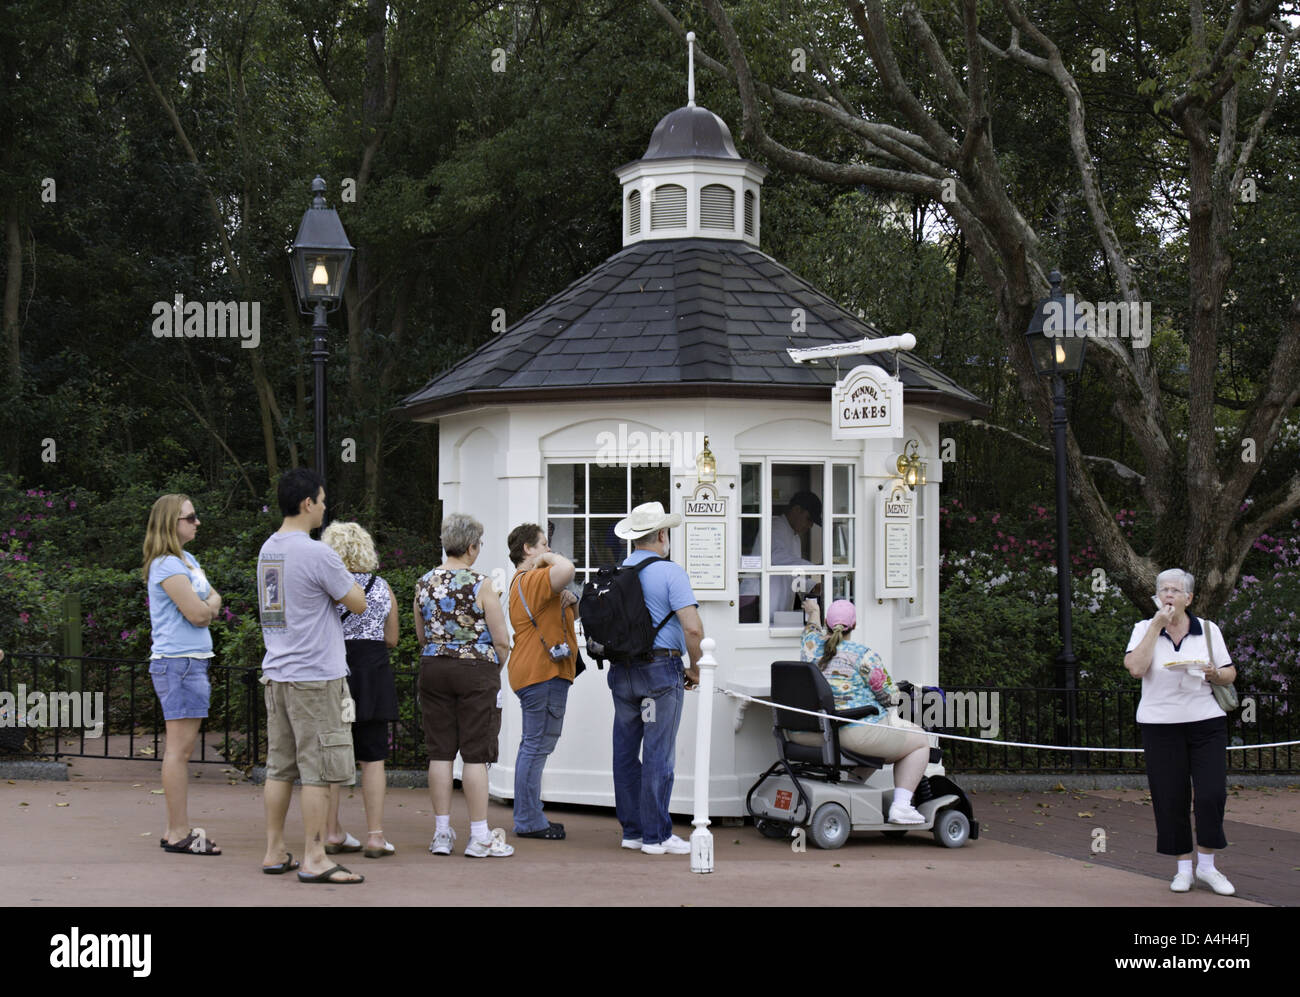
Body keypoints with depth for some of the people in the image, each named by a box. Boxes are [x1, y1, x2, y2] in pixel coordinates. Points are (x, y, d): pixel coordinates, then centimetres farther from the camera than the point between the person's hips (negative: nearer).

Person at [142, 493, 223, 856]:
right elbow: (196, 612, -16)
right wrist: (206, 608, 4)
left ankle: (176, 830, 15)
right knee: (180, 748, -9)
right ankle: (179, 833, -8)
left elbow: (214, 600, 18)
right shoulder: (167, 565, -12)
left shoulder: (187, 559, 18)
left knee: (181, 749, 11)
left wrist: (205, 607, -2)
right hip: (178, 661, -10)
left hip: (193, 661, 10)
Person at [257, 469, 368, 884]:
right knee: (319, 771, -3)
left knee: (279, 767, 12)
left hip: (276, 673, 8)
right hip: (315, 676, -8)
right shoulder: (317, 554, -15)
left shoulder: (267, 550, 11)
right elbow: (357, 603, -6)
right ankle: (314, 860, -1)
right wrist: (346, 576, 10)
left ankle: (275, 853, 17)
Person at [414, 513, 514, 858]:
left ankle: (442, 832, 11)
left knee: (440, 752, 8)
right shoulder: (480, 585, -11)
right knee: (476, 754, -1)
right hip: (476, 670, -5)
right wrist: (494, 669, 9)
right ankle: (479, 836, 1)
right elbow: (501, 641, -8)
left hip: (433, 668, 5)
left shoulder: (424, 583, 4)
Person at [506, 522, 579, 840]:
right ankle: (529, 821, -9)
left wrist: (570, 600, 4)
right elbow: (566, 570, -36)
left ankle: (529, 817, 19)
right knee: (537, 745, -10)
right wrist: (548, 558, -15)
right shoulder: (532, 579, -13)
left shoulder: (525, 581, 22)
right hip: (543, 673, -12)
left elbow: (572, 616, 27)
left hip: (537, 674, 12)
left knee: (533, 746, 14)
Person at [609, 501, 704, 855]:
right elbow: (693, 628, -17)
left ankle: (632, 830, 15)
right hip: (661, 669, -6)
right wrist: (695, 668, -4)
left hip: (621, 672, 6)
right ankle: (655, 835, 0)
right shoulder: (670, 573, -9)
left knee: (625, 751, 10)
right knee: (658, 754, -2)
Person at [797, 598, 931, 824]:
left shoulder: (811, 645, 5)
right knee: (920, 742, 10)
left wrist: (813, 612, 53)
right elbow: (890, 697, -6)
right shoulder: (863, 655, -11)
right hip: (854, 733, -7)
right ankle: (901, 806, 0)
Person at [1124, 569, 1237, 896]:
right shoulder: (1144, 629, 3)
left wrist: (1214, 674, -11)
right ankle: (1184, 866, 15)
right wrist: (1157, 625, -13)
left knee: (1212, 793, -7)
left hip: (1206, 721, 1)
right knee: (1171, 798, 1)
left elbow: (1230, 674, 12)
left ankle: (1207, 865, 9)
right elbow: (1136, 668, -15)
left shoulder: (1208, 630, 6)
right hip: (1160, 724, -1)